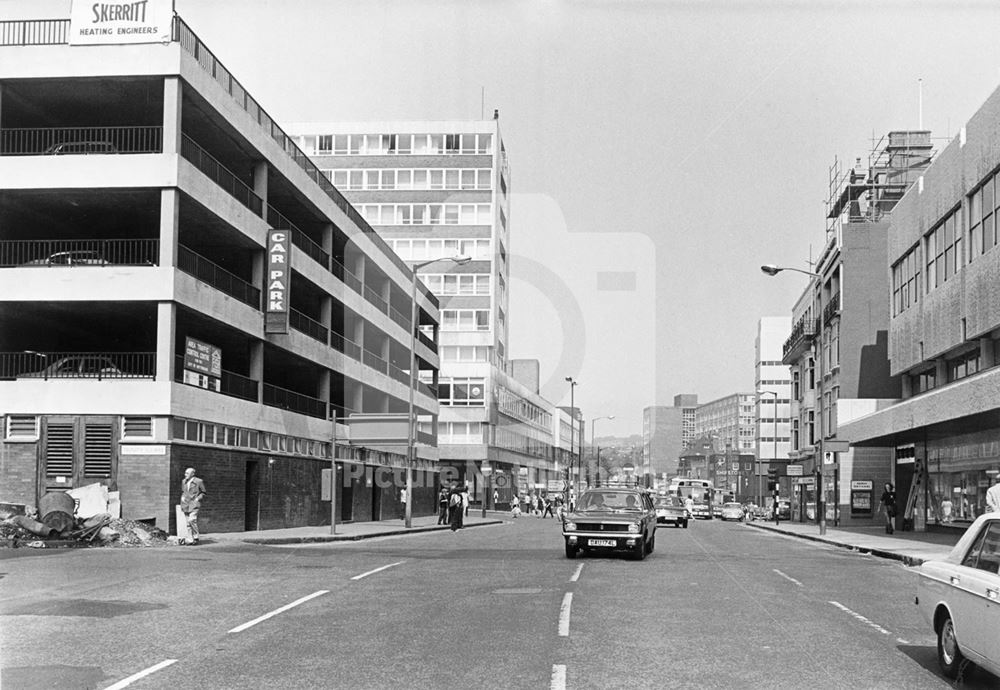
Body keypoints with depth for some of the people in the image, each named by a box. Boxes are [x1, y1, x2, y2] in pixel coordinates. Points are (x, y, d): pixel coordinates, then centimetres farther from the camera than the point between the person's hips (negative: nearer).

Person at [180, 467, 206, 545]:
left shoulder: (199, 482, -4)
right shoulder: (184, 482, 12)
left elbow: (204, 492, 4)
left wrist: (198, 498, -8)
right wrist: (182, 497, 8)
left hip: (194, 504, -5)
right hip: (186, 505, 5)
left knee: (192, 520, -20)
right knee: (188, 523, 4)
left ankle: (196, 536, -7)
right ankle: (190, 539, 7)